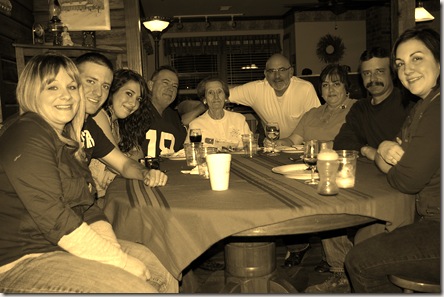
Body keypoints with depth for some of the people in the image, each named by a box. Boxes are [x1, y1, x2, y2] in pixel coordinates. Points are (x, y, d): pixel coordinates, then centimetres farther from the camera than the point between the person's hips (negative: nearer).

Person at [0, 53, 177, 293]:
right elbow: (53, 219, -24)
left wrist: (111, 244, -10)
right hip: (23, 261, -8)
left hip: (67, 245, 8)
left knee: (159, 273, -1)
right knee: (133, 288, -20)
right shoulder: (26, 137, -16)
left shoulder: (67, 137, 12)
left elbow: (88, 207, 8)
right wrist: (121, 260, -21)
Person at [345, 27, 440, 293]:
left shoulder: (436, 109, -22)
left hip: (438, 230, -10)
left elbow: (407, 181, -21)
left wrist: (387, 160, 0)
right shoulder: (426, 105, 12)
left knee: (360, 261, -5)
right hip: (432, 220, 10)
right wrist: (385, 150, -13)